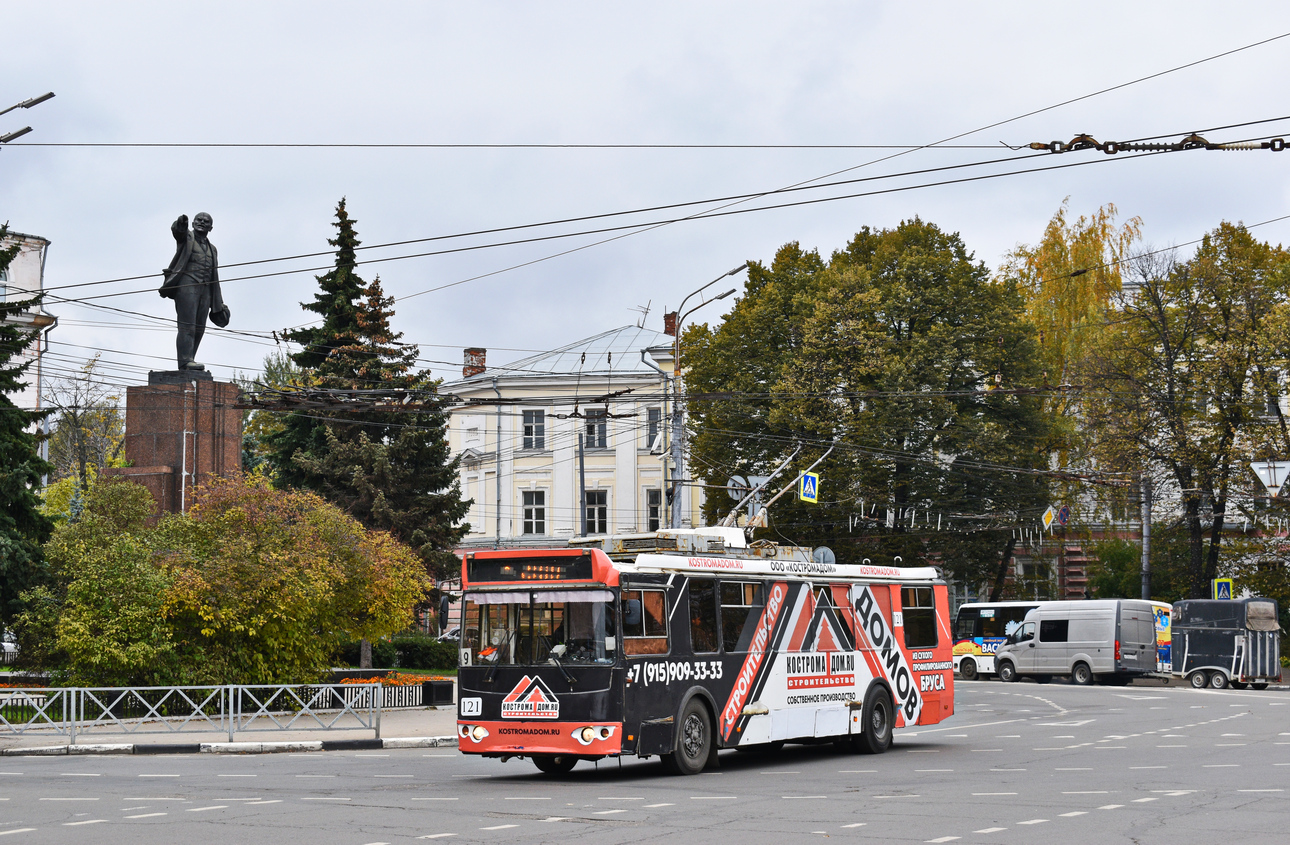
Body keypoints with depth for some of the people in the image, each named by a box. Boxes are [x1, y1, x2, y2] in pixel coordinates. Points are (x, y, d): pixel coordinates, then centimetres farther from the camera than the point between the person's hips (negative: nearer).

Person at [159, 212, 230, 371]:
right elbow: (177, 230, -14)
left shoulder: (212, 249, 26)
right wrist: (180, 223, -40)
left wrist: (219, 303, 20)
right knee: (187, 326, -16)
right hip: (187, 286, -6)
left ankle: (188, 361, 3)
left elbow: (214, 277, 25)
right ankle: (185, 361, -25)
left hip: (204, 290, 6)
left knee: (199, 328, 0)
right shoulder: (187, 238, 11)